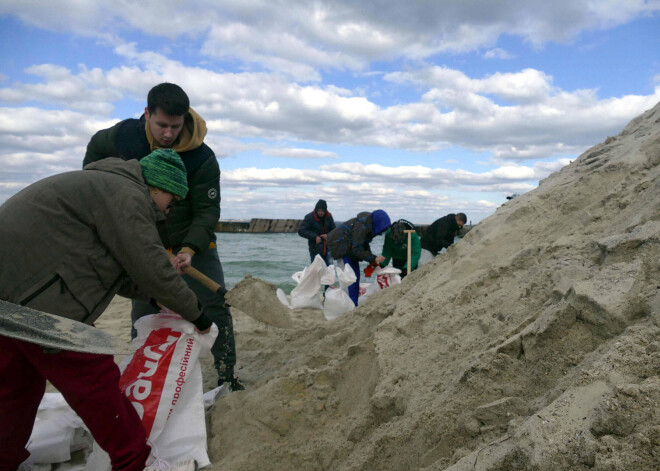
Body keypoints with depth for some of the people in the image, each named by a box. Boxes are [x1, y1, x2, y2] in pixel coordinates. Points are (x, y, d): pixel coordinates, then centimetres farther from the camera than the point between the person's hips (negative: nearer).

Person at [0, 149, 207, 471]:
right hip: (35, 299, -11)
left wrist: (152, 295, 22)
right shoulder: (126, 196, -11)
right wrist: (195, 314, 0)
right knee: (94, 381, -4)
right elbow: (152, 269, -12)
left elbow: (110, 268, 26)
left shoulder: (103, 186, 22)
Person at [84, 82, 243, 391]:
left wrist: (190, 250, -34)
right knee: (142, 315, 8)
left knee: (214, 308, -4)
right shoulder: (122, 137, -14)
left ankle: (226, 375, 10)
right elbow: (96, 149, 11)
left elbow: (208, 210, -21)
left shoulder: (202, 158, -22)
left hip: (194, 242, -2)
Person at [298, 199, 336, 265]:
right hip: (315, 249, -3)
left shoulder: (329, 217, 1)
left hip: (327, 248, 4)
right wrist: (315, 237, -26)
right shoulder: (309, 217, -11)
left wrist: (328, 235, -12)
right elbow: (301, 231, -16)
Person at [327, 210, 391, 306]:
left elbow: (365, 245, 9)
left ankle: (354, 305, 15)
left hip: (349, 247, 10)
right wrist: (374, 258, -27)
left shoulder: (370, 226, -1)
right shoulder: (361, 226, -29)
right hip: (340, 245, -10)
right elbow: (357, 249, -28)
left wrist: (372, 261, -2)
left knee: (355, 275, 9)